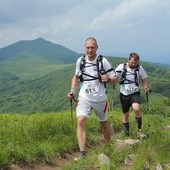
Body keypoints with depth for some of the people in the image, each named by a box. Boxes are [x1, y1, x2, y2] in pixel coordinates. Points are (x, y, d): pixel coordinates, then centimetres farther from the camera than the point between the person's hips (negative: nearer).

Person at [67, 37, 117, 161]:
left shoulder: (103, 61, -11)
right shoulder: (80, 61, -3)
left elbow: (115, 79, -6)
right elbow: (76, 76, 15)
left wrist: (108, 79, -29)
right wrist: (72, 91, 3)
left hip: (100, 98, -1)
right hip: (84, 98, 1)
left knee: (104, 123, 17)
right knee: (80, 121, -20)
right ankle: (83, 154, -19)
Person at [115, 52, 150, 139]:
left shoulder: (140, 68, -5)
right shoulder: (121, 67, -9)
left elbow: (144, 79, 7)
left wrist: (145, 87, -12)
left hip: (135, 93, -1)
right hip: (124, 94, 1)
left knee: (136, 108, -28)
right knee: (125, 114, 10)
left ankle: (139, 130, -12)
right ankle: (126, 134, 27)